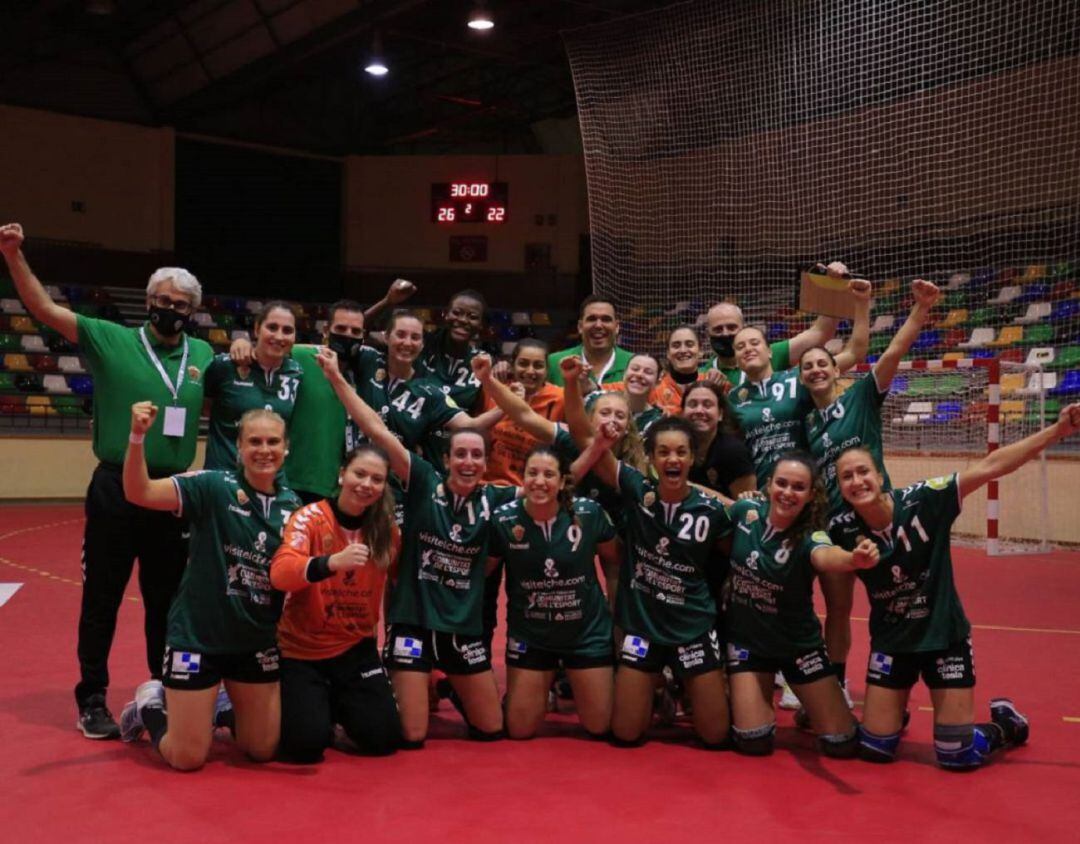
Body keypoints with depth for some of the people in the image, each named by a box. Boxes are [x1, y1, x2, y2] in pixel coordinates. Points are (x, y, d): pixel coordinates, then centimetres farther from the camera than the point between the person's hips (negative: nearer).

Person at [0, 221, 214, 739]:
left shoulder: (205, 357, 7)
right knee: (102, 600, 6)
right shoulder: (111, 340, -3)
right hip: (115, 491, -3)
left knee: (168, 600, 13)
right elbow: (45, 309, -10)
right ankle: (92, 701, 20)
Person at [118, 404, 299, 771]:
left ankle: (214, 712, 42)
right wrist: (137, 437, -40)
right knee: (186, 757, 3)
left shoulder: (292, 506, 0)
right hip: (197, 636, -5)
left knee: (263, 750, 13)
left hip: (257, 642, 5)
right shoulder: (213, 487, -14)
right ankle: (150, 706, 33)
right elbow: (139, 493, -26)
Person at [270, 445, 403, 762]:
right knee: (306, 743, -17)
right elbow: (280, 573, -33)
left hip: (357, 648, 4)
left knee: (384, 739, -4)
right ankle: (314, 706, 18)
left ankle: (341, 706, 26)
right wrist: (333, 562, -49)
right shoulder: (310, 517, -16)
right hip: (302, 649, -3)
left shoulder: (387, 529, -3)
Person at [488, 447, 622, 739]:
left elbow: (613, 562, 2)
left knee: (599, 728, 10)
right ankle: (548, 684, 39)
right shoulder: (503, 519, -17)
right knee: (520, 731, 9)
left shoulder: (590, 513, -16)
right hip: (529, 635, 0)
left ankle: (571, 684, 41)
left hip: (588, 631, 0)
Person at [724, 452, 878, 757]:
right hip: (745, 639, 1)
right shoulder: (745, 512, -13)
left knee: (841, 743, 0)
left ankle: (808, 707, 33)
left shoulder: (810, 536, -25)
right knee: (753, 741, -7)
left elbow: (825, 555, -50)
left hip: (797, 644, -1)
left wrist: (854, 559, -72)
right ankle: (761, 704, 27)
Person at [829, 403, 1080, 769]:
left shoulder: (923, 500, -21)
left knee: (957, 756, 3)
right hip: (891, 641, 2)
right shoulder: (841, 529, -15)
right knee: (874, 749, 7)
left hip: (944, 636, -2)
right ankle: (895, 713, 41)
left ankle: (1004, 722, 35)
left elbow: (989, 467, -25)